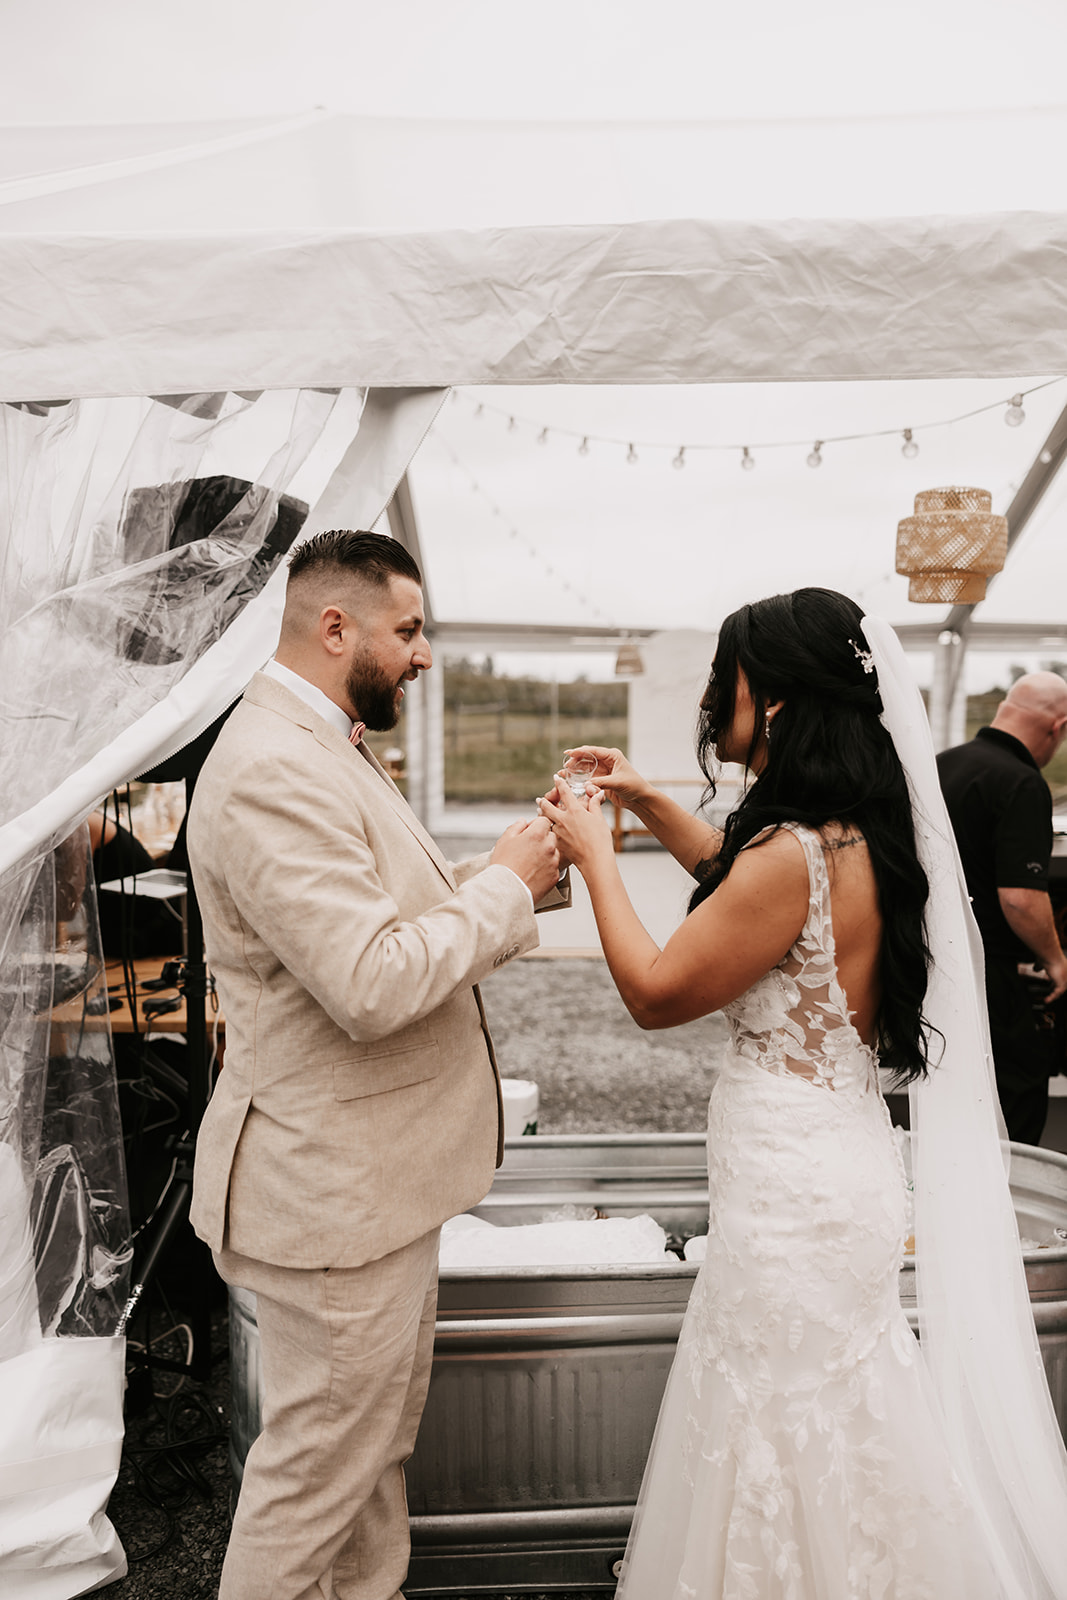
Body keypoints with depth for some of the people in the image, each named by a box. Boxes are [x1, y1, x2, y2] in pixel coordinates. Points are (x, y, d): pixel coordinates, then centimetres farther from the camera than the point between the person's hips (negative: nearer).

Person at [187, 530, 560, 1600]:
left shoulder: (322, 749, 11)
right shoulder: (272, 769, -25)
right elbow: (374, 985, -31)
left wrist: (521, 866, 2)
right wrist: (504, 885, -19)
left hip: (373, 1171, 11)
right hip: (330, 1189, -11)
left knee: (378, 1437, 26)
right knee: (318, 1469, 10)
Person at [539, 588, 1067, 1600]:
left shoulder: (797, 854, -27)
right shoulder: (854, 833, 2)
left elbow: (656, 993, -17)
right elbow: (740, 884, 23)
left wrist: (593, 856, -7)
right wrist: (645, 803, 15)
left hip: (795, 1185, -9)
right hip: (832, 1156, 9)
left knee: (786, 1425, 11)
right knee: (827, 1415, 25)